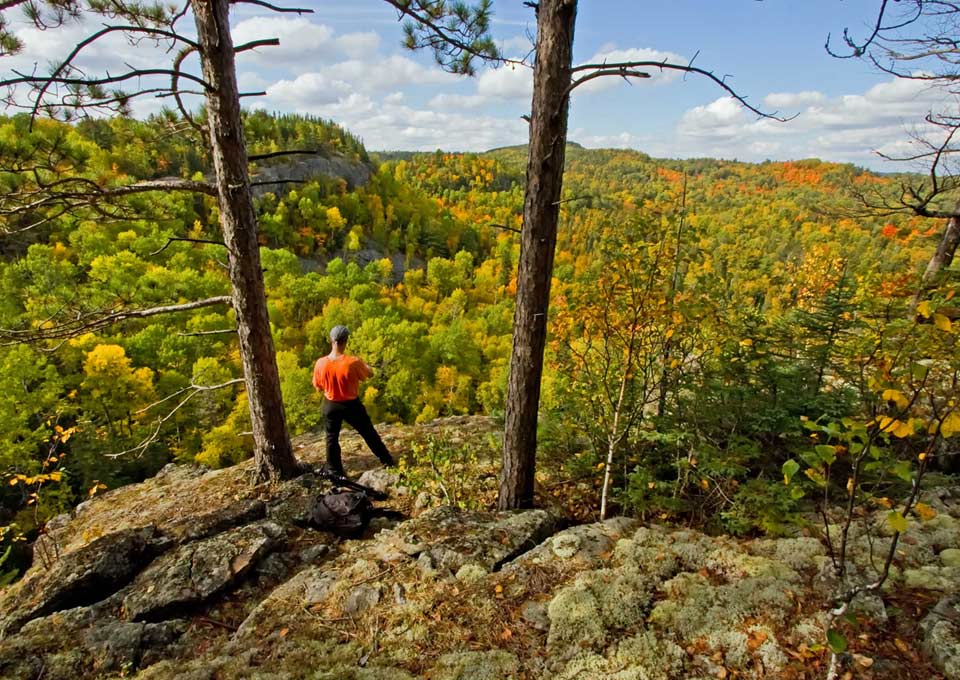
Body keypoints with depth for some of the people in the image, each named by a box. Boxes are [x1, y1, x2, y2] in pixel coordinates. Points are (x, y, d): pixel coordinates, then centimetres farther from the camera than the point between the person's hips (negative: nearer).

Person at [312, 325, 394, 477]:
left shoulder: (320, 363, -15)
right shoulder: (353, 362, -24)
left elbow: (318, 387, -2)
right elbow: (370, 374, -5)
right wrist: (363, 363, 13)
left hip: (331, 405, 2)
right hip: (352, 404, -1)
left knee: (332, 438, 18)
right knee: (369, 433, 15)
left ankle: (334, 471, 26)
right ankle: (387, 460, 28)